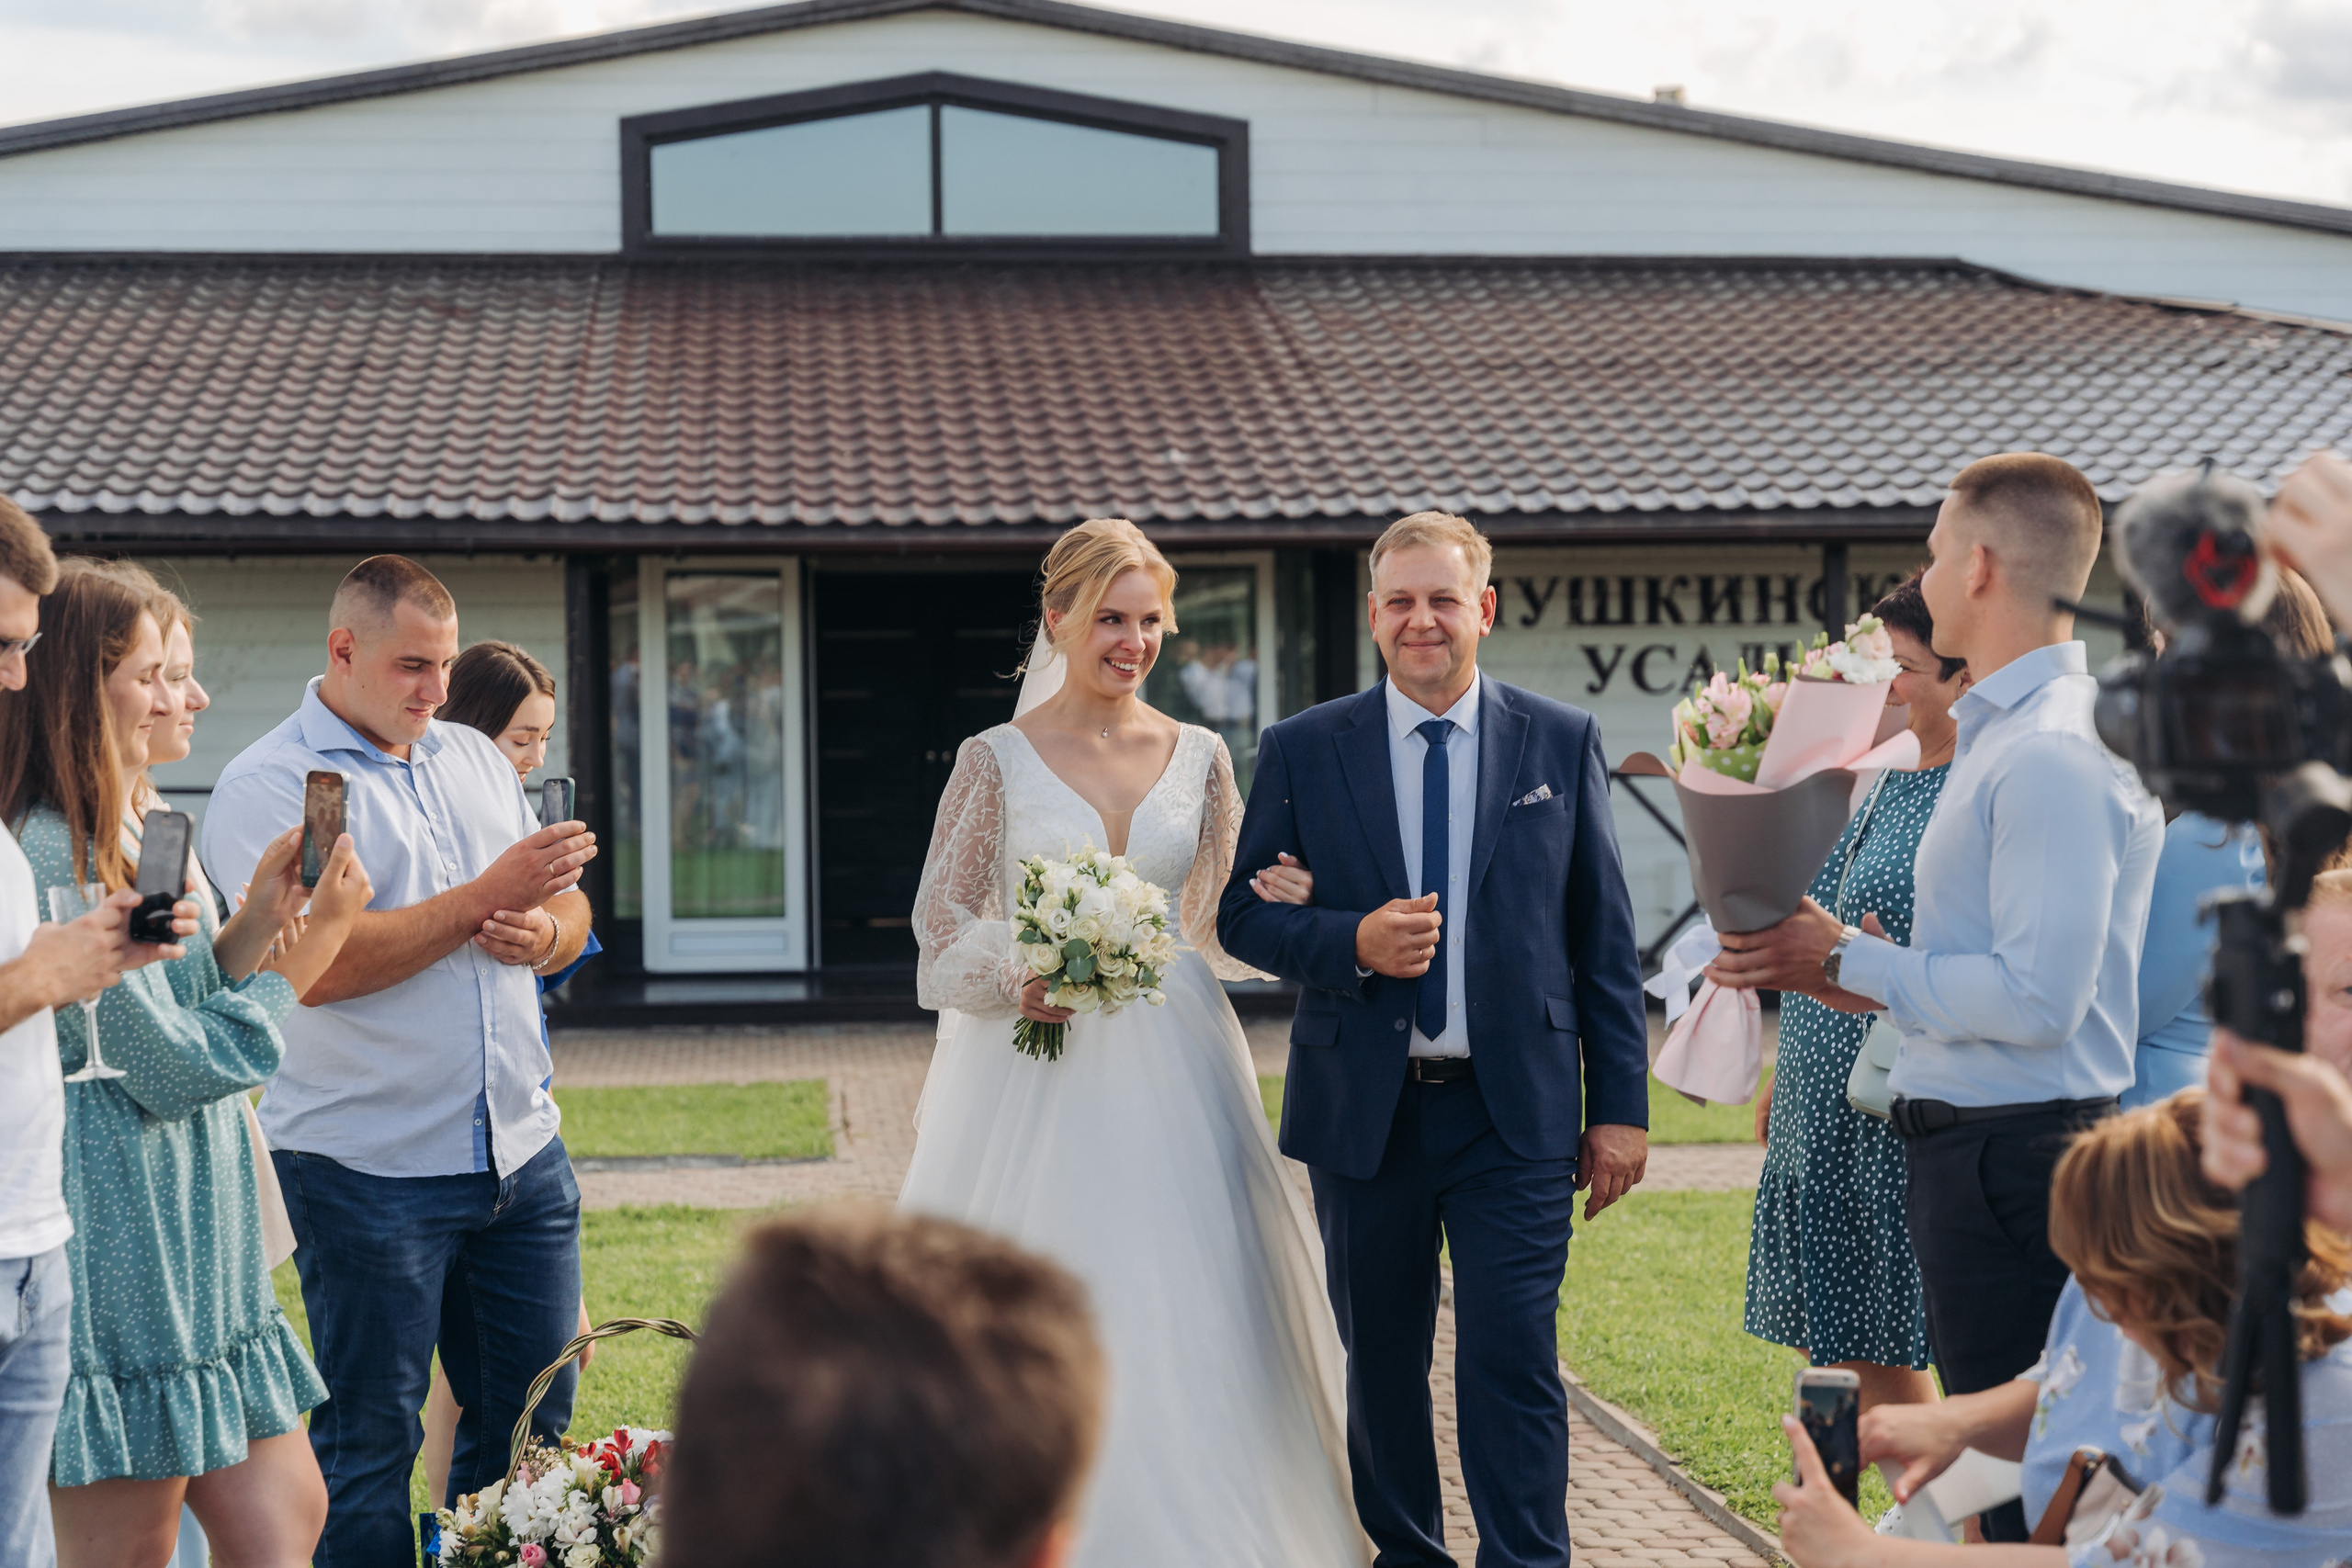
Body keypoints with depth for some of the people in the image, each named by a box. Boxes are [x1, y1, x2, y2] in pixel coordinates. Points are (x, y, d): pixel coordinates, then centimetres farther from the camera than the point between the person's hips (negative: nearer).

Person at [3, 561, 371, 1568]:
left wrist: (258, 915, 7)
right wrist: (310, 950, -7)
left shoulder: (99, 843, 14)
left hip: (186, 1253, 10)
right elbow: (172, 1065, -16)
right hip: (116, 1256, -10)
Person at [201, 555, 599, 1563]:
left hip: (522, 1155, 6)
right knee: (369, 1439, 2)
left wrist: (541, 934, -6)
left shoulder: (478, 760, 14)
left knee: (534, 1421, 10)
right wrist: (489, 897, -18)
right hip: (368, 1171, -6)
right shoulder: (269, 786, -7)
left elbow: (570, 914, 19)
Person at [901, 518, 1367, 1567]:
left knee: (1188, 1317, 0)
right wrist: (1015, 981, -17)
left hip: (1172, 1074, 2)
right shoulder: (998, 761, 0)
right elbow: (941, 923, 1)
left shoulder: (1199, 759, 8)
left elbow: (1224, 926, 13)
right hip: (1039, 1070, -2)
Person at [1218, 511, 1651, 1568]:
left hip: (1517, 1115, -1)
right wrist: (1353, 943, -15)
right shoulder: (1302, 750, 4)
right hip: (1363, 1113, 1)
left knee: (1514, 1362, -6)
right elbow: (1243, 914, 5)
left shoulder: (1563, 743, 5)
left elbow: (1602, 936, 5)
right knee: (1381, 1364, 11)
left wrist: (1620, 1106, 1)